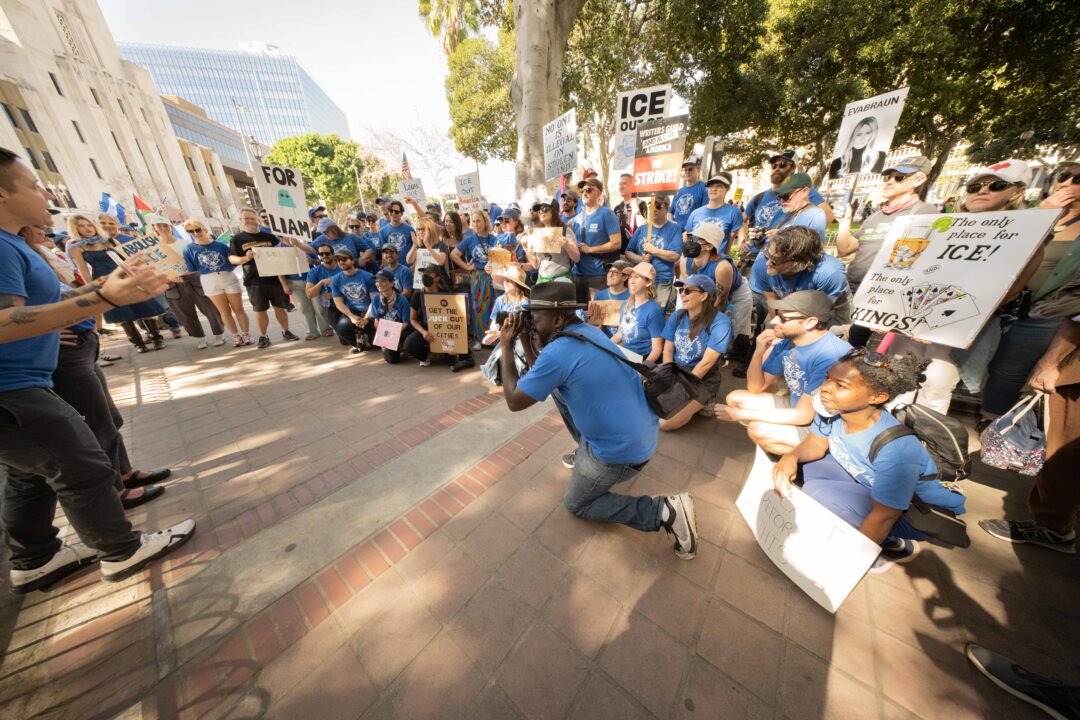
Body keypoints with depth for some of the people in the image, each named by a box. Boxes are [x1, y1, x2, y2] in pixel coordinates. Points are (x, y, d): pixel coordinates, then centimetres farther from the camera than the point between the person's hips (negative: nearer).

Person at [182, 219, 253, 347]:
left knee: (238, 308, 2)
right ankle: (236, 336, 14)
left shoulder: (220, 245, 2)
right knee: (224, 311, 6)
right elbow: (192, 268, 6)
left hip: (229, 278, -1)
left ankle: (246, 335, 11)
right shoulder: (189, 249, 4)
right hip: (209, 282, 1)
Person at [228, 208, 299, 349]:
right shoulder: (237, 239, 7)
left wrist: (284, 281, -4)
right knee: (259, 310, 3)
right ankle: (263, 337, 12)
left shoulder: (270, 237, 7)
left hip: (275, 279, 0)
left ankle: (285, 331, 20)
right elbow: (231, 258, 4)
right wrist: (245, 258, -20)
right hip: (254, 281, 0)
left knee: (280, 307, 6)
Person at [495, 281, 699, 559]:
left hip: (623, 451, -8)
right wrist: (525, 339, 5)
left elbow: (514, 401, -13)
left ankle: (665, 511, 6)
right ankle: (587, 453, 29)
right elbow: (544, 373, 14)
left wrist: (506, 346, -8)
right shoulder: (587, 330, 2)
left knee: (575, 504, 17)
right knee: (556, 387, 15)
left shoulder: (558, 352, -27)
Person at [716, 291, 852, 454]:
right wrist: (759, 352, -16)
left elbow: (803, 415, -27)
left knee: (758, 430, -29)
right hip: (795, 407, 8)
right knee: (735, 398, -1)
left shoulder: (830, 356, -29)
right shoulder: (786, 341, -7)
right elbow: (756, 389, 0)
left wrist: (740, 414, -23)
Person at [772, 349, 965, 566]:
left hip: (911, 510, -6)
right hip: (866, 484, 6)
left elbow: (883, 518, -26)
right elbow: (816, 444, -3)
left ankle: (895, 546, 0)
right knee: (804, 461, -11)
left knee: (818, 492, -28)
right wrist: (791, 457, -27)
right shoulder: (832, 407, -20)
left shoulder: (895, 449, -35)